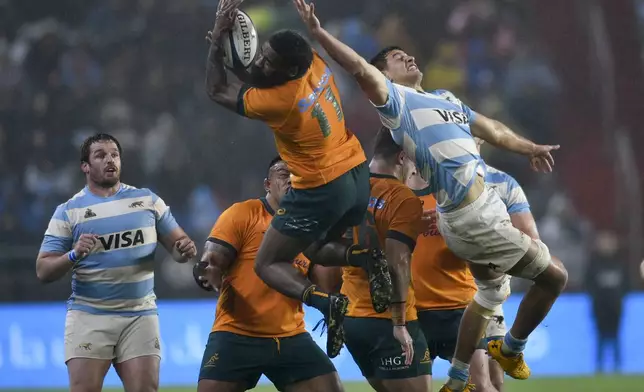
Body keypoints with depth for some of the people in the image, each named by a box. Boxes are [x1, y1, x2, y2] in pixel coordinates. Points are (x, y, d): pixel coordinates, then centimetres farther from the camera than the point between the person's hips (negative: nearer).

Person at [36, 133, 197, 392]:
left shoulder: (147, 200, 9)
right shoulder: (69, 211, 2)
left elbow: (176, 245, 10)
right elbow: (43, 271, -1)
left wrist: (184, 249, -14)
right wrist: (74, 255, -20)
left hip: (140, 316, 2)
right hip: (89, 316, -2)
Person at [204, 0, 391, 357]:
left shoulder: (279, 100, -26)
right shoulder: (315, 63, -7)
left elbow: (217, 91, -12)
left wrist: (217, 40, -13)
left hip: (321, 191, -8)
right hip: (358, 177, 8)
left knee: (267, 265, 6)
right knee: (316, 248, 29)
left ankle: (325, 302, -19)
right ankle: (367, 259, -1)